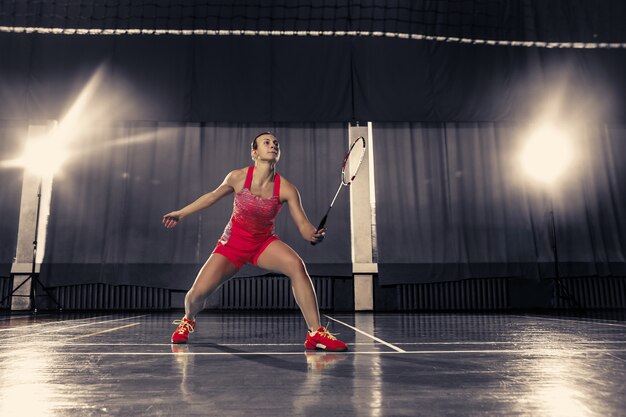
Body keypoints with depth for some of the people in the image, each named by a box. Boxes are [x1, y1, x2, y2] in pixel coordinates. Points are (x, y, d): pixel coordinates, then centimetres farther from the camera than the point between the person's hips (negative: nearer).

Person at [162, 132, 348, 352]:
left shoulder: (286, 189, -17)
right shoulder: (238, 177, -15)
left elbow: (303, 225, -20)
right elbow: (212, 196, 4)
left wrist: (314, 235, -44)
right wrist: (180, 213, 12)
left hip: (264, 243, 0)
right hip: (232, 243, 0)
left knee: (297, 266, -29)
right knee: (197, 293, -8)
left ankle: (315, 334, -21)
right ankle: (188, 320, 32)